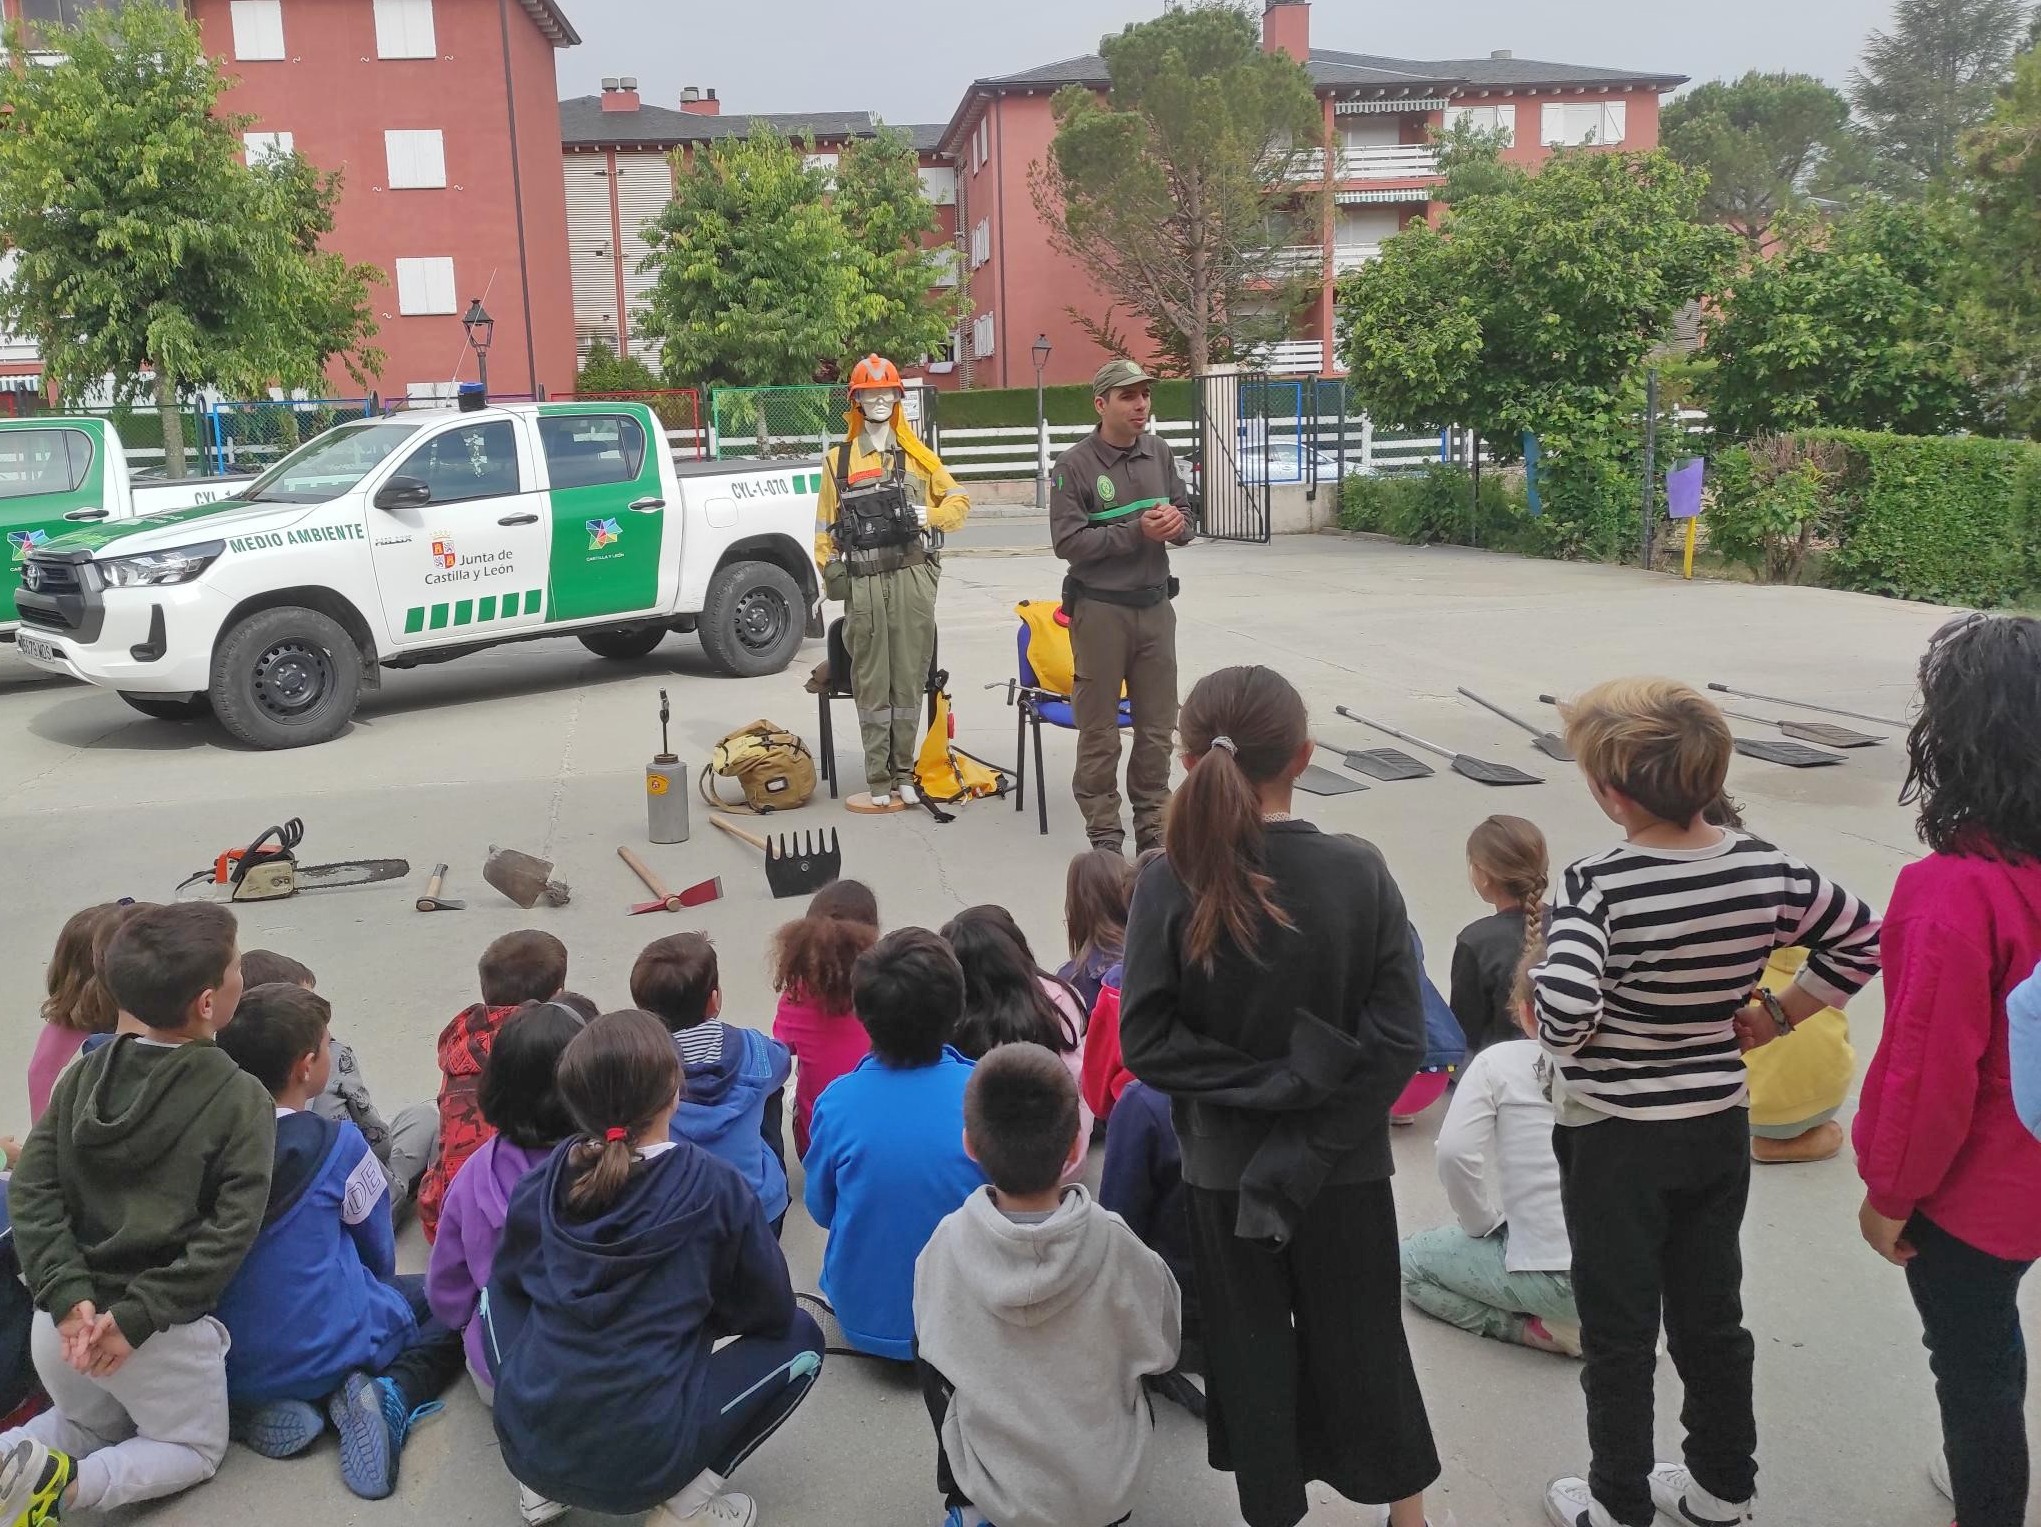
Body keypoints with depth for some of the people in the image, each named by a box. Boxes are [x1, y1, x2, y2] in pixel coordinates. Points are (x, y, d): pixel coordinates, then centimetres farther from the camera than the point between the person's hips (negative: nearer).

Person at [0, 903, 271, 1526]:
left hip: (64, 1317, 5)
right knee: (196, 1450, 21)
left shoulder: (84, 1075, 1)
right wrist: (140, 1317, -15)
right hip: (167, 1332, -5)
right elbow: (230, 1230, -20)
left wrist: (69, 1296, -9)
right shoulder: (241, 1099, -14)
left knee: (89, 1427, 34)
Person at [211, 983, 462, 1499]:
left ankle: (258, 1407, 7)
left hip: (225, 1363, 5)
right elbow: (378, 1257, -2)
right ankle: (395, 1393, -9)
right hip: (327, 1355, -5)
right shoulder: (337, 1146, -16)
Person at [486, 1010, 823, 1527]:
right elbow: (770, 1313, 1)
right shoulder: (716, 1188, -12)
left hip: (526, 1444, 4)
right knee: (799, 1337, 13)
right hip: (641, 1461, -4)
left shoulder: (542, 1180, -1)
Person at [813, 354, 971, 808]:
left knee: (909, 677, 1)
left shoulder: (918, 456, 14)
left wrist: (928, 515, -6)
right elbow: (825, 524, 11)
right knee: (870, 681, -2)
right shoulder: (838, 460, 14)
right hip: (862, 581, 0)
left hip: (912, 575, 0)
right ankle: (878, 779, 2)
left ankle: (903, 772, 9)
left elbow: (958, 502, 14)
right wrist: (830, 569, -1)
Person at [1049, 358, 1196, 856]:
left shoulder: (1159, 454, 6)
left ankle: (1153, 824, 23)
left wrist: (1176, 524, -10)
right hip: (1100, 609, -5)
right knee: (1099, 730, 4)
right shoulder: (1075, 465, -9)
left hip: (1156, 604, 5)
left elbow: (1186, 514, 14)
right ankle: (1103, 833, 14)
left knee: (1158, 725, 11)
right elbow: (1068, 542, -15)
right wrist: (1136, 532, -21)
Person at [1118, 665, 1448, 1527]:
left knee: (1250, 1348, 17)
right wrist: (1314, 1115, -11)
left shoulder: (1170, 884, -16)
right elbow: (1400, 1041, -15)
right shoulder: (1359, 872, -14)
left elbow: (1146, 1042, -16)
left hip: (1224, 1166, -1)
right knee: (1361, 1338, 21)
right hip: (1347, 1165, 1)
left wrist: (1261, 1086, -10)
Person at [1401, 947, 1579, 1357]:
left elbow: (1456, 1153, -15)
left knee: (1412, 1260, 17)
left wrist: (1485, 1223, 2)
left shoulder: (1500, 1061, -5)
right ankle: (1571, 1320, 12)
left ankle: (1539, 1328, 3)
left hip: (1552, 1274, -6)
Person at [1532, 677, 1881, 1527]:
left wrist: (1553, 1037, -14)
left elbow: (1565, 1012, -37)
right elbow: (1861, 941, 4)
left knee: (1617, 1332, 12)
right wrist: (1773, 1017, 8)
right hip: (1719, 1129, 5)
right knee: (1712, 1316, 21)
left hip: (1613, 1138, -5)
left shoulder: (1598, 885, -26)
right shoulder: (1764, 870, -9)